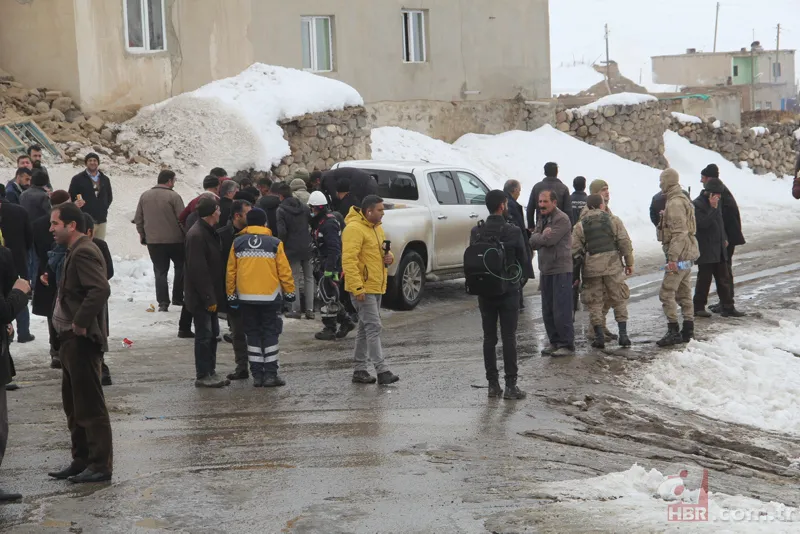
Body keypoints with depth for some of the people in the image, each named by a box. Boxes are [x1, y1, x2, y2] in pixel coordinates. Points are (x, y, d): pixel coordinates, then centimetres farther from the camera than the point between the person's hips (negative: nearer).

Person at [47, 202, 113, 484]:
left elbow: (101, 289, -30)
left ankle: (100, 466, 2)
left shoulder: (84, 252, -17)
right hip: (72, 341, 11)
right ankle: (81, 461, 25)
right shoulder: (76, 251, 15)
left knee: (90, 406, -4)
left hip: (82, 341, -11)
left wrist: (80, 323, -23)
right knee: (74, 404, 16)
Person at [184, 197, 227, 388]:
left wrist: (214, 296, 17)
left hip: (210, 295, 10)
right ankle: (203, 376, 3)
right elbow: (198, 270, -23)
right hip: (201, 297, -10)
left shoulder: (210, 232, 12)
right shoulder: (196, 235, -20)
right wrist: (209, 298, -22)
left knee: (212, 333, 14)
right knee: (204, 335, -4)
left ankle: (210, 372, 22)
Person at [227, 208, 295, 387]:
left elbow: (231, 271, 3)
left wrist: (231, 294, 12)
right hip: (270, 297, -2)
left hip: (246, 297, 2)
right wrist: (289, 291, 5)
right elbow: (284, 270, -6)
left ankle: (257, 374, 10)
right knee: (270, 334, 6)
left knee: (253, 334, 10)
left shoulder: (237, 243, 1)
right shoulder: (274, 244, -6)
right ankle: (271, 374, 2)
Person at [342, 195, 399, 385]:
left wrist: (389, 257, 3)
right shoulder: (354, 228, -16)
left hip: (376, 286, 10)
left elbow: (383, 250, 28)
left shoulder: (376, 227, 15)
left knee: (366, 328, 13)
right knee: (373, 327, -12)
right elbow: (349, 260, -22)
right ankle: (382, 370, -13)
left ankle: (360, 369, 19)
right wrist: (357, 288, -26)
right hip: (363, 288, -10)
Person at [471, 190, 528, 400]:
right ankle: (510, 386, 1)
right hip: (508, 290, -3)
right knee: (509, 338, 1)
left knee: (489, 338, 9)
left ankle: (493, 384, 12)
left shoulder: (476, 232, -3)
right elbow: (524, 258, -2)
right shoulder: (513, 231, -12)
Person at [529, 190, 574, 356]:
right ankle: (554, 342, 19)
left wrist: (539, 237, -2)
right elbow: (533, 242, 7)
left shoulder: (562, 219, -10)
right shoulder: (542, 219, 17)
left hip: (561, 269, -9)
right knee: (547, 311, 11)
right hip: (546, 269, 9)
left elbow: (549, 240, -21)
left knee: (561, 311, -8)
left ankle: (566, 344, -1)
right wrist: (543, 236, -11)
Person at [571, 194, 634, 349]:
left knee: (595, 303, 7)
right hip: (613, 266, 0)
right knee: (619, 300, 10)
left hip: (591, 268, 0)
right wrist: (629, 263, 7)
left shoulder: (580, 226, 4)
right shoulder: (613, 220, 2)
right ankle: (623, 335, 6)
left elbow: (575, 249, 1)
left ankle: (599, 337, 3)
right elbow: (625, 243, -1)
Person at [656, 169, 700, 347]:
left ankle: (673, 331, -11)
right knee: (684, 293, 15)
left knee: (666, 292, -9)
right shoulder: (682, 200, 16)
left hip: (679, 254, -11)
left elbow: (679, 233, -23)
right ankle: (688, 330, 19)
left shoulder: (674, 203, -17)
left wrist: (672, 258, -25)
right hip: (687, 253, 11)